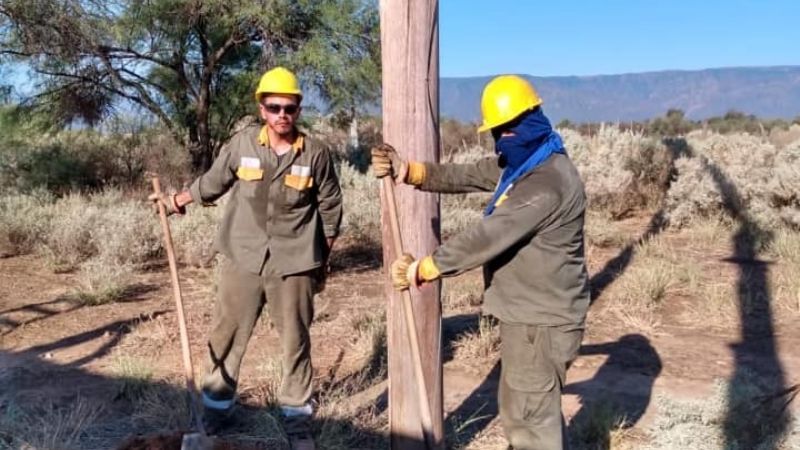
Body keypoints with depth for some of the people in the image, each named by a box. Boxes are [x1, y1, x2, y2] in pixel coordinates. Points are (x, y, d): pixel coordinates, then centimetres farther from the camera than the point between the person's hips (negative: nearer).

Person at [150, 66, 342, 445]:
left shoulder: (316, 155, -5)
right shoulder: (241, 144, -3)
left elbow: (330, 209, 5)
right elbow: (213, 182, 13)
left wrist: (321, 261, 7)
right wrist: (175, 201, 17)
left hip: (293, 264, -1)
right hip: (243, 259, 2)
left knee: (295, 340, 8)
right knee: (226, 335, 9)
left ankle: (297, 412, 23)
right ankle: (217, 405, 27)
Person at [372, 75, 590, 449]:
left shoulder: (547, 183, -26)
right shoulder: (518, 163, 9)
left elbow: (486, 238, -28)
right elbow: (462, 177, 9)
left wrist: (420, 270, -22)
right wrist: (407, 171, -6)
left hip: (540, 321, -10)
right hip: (526, 315, 10)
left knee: (531, 419, 1)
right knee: (523, 410, 23)